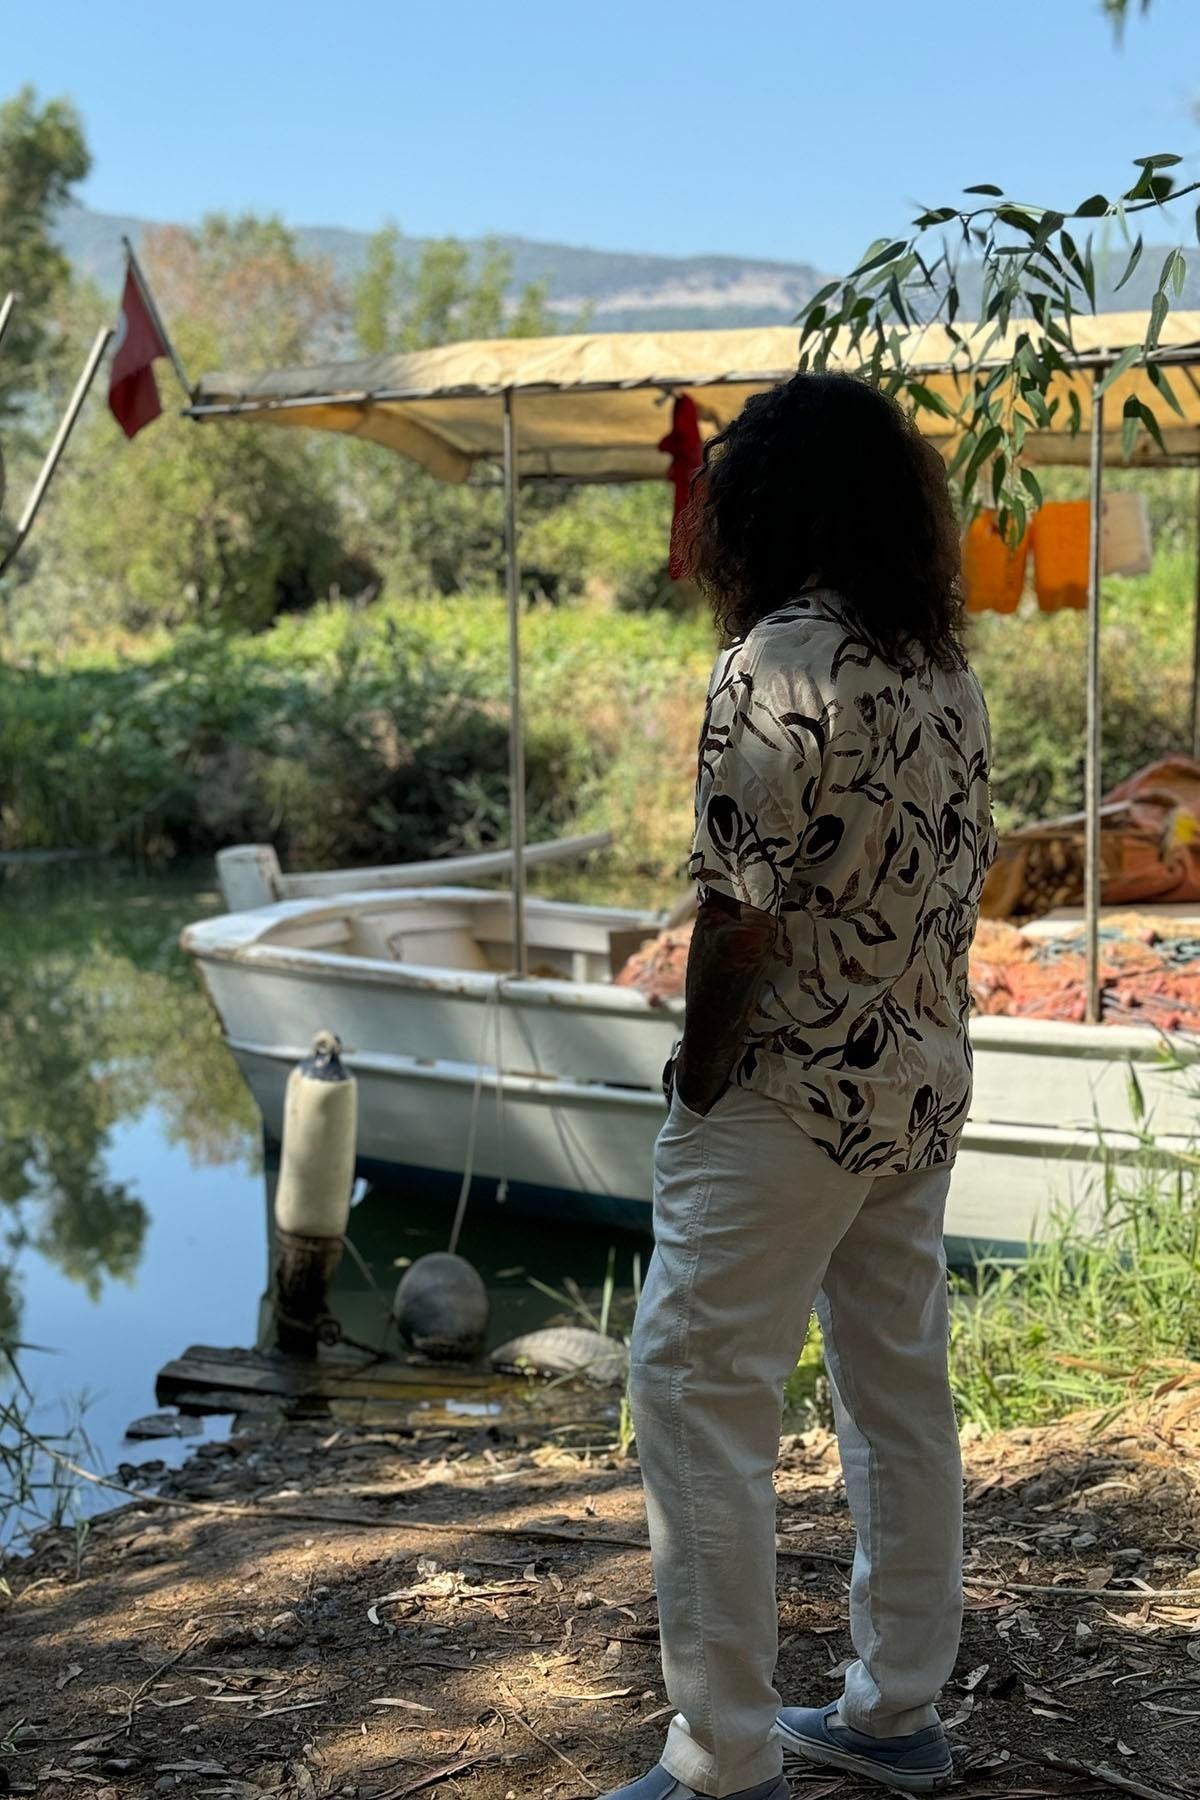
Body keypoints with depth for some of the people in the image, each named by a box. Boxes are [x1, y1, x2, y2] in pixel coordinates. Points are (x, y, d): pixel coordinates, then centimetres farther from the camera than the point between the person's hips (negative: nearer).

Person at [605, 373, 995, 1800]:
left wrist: (696, 1079, -7)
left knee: (698, 1398, -1)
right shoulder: (949, 671, 7)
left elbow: (740, 916, -19)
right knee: (900, 1394, 16)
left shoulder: (776, 666, -17)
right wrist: (910, 1043, 16)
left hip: (786, 1096, -8)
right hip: (925, 1087, 9)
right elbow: (959, 880, 10)